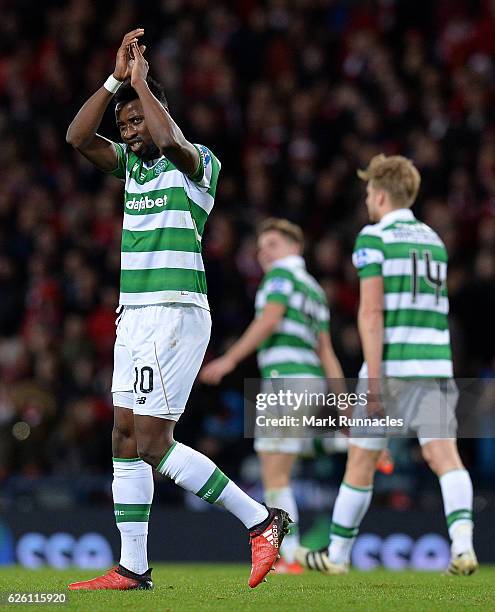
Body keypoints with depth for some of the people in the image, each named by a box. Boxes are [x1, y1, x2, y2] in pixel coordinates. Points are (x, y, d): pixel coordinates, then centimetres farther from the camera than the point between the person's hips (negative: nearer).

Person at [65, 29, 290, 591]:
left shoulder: (198, 162, -5)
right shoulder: (130, 162, 15)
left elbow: (170, 140, -27)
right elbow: (77, 137, 4)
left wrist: (140, 81, -14)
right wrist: (116, 79, -2)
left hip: (175, 312, -8)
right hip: (134, 314, 8)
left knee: (152, 444, -11)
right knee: (126, 440, 3)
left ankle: (260, 520, -3)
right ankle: (132, 568, 5)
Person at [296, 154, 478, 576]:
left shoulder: (374, 238, -3)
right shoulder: (433, 240, 17)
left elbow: (371, 310, -13)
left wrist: (374, 378, -16)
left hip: (392, 367, -5)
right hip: (436, 365, 5)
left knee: (361, 460, 9)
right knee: (444, 455, -7)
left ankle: (337, 554, 21)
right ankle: (463, 544, -30)